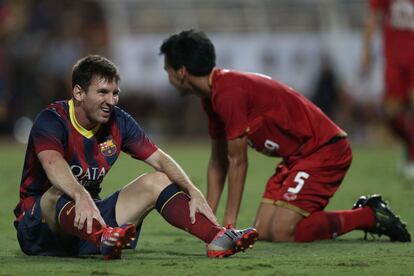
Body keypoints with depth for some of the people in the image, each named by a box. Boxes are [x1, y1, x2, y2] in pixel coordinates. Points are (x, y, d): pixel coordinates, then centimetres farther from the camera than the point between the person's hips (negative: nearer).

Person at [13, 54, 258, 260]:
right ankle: (105, 239, -71)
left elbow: (160, 159, 1)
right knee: (61, 191, -39)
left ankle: (217, 238, -23)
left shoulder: (118, 121, 3)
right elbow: (52, 163, -38)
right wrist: (81, 197, -57)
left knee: (156, 181, -3)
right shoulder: (52, 120, -17)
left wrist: (193, 192, -17)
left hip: (92, 217, 7)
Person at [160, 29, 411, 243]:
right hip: (298, 156, 10)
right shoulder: (212, 96, 10)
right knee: (262, 232, 1)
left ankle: (370, 215, -6)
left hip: (324, 150, -10)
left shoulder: (229, 93, -21)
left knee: (280, 232, -19)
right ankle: (366, 212, 10)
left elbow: (237, 161, -17)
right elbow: (218, 162, 17)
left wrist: (229, 224, -12)